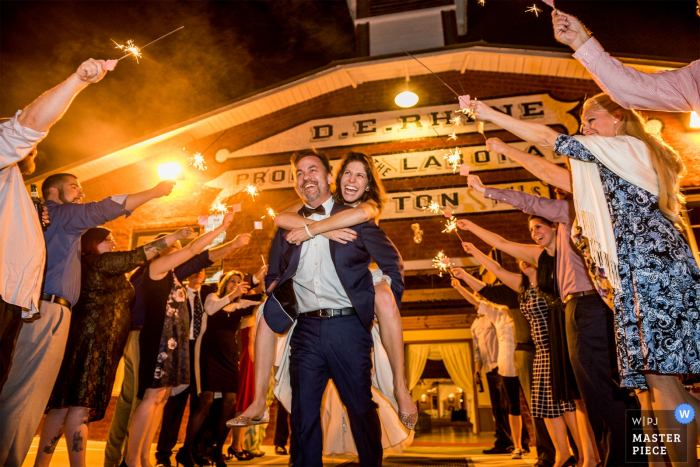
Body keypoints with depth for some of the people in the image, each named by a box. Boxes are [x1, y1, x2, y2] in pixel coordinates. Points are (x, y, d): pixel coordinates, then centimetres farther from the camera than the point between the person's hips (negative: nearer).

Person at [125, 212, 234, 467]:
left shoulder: (170, 275, 19)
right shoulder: (156, 267, -5)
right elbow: (192, 249, -9)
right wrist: (221, 227, -5)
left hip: (172, 341, 9)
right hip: (159, 339, -9)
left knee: (162, 397, 8)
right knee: (152, 396, -8)